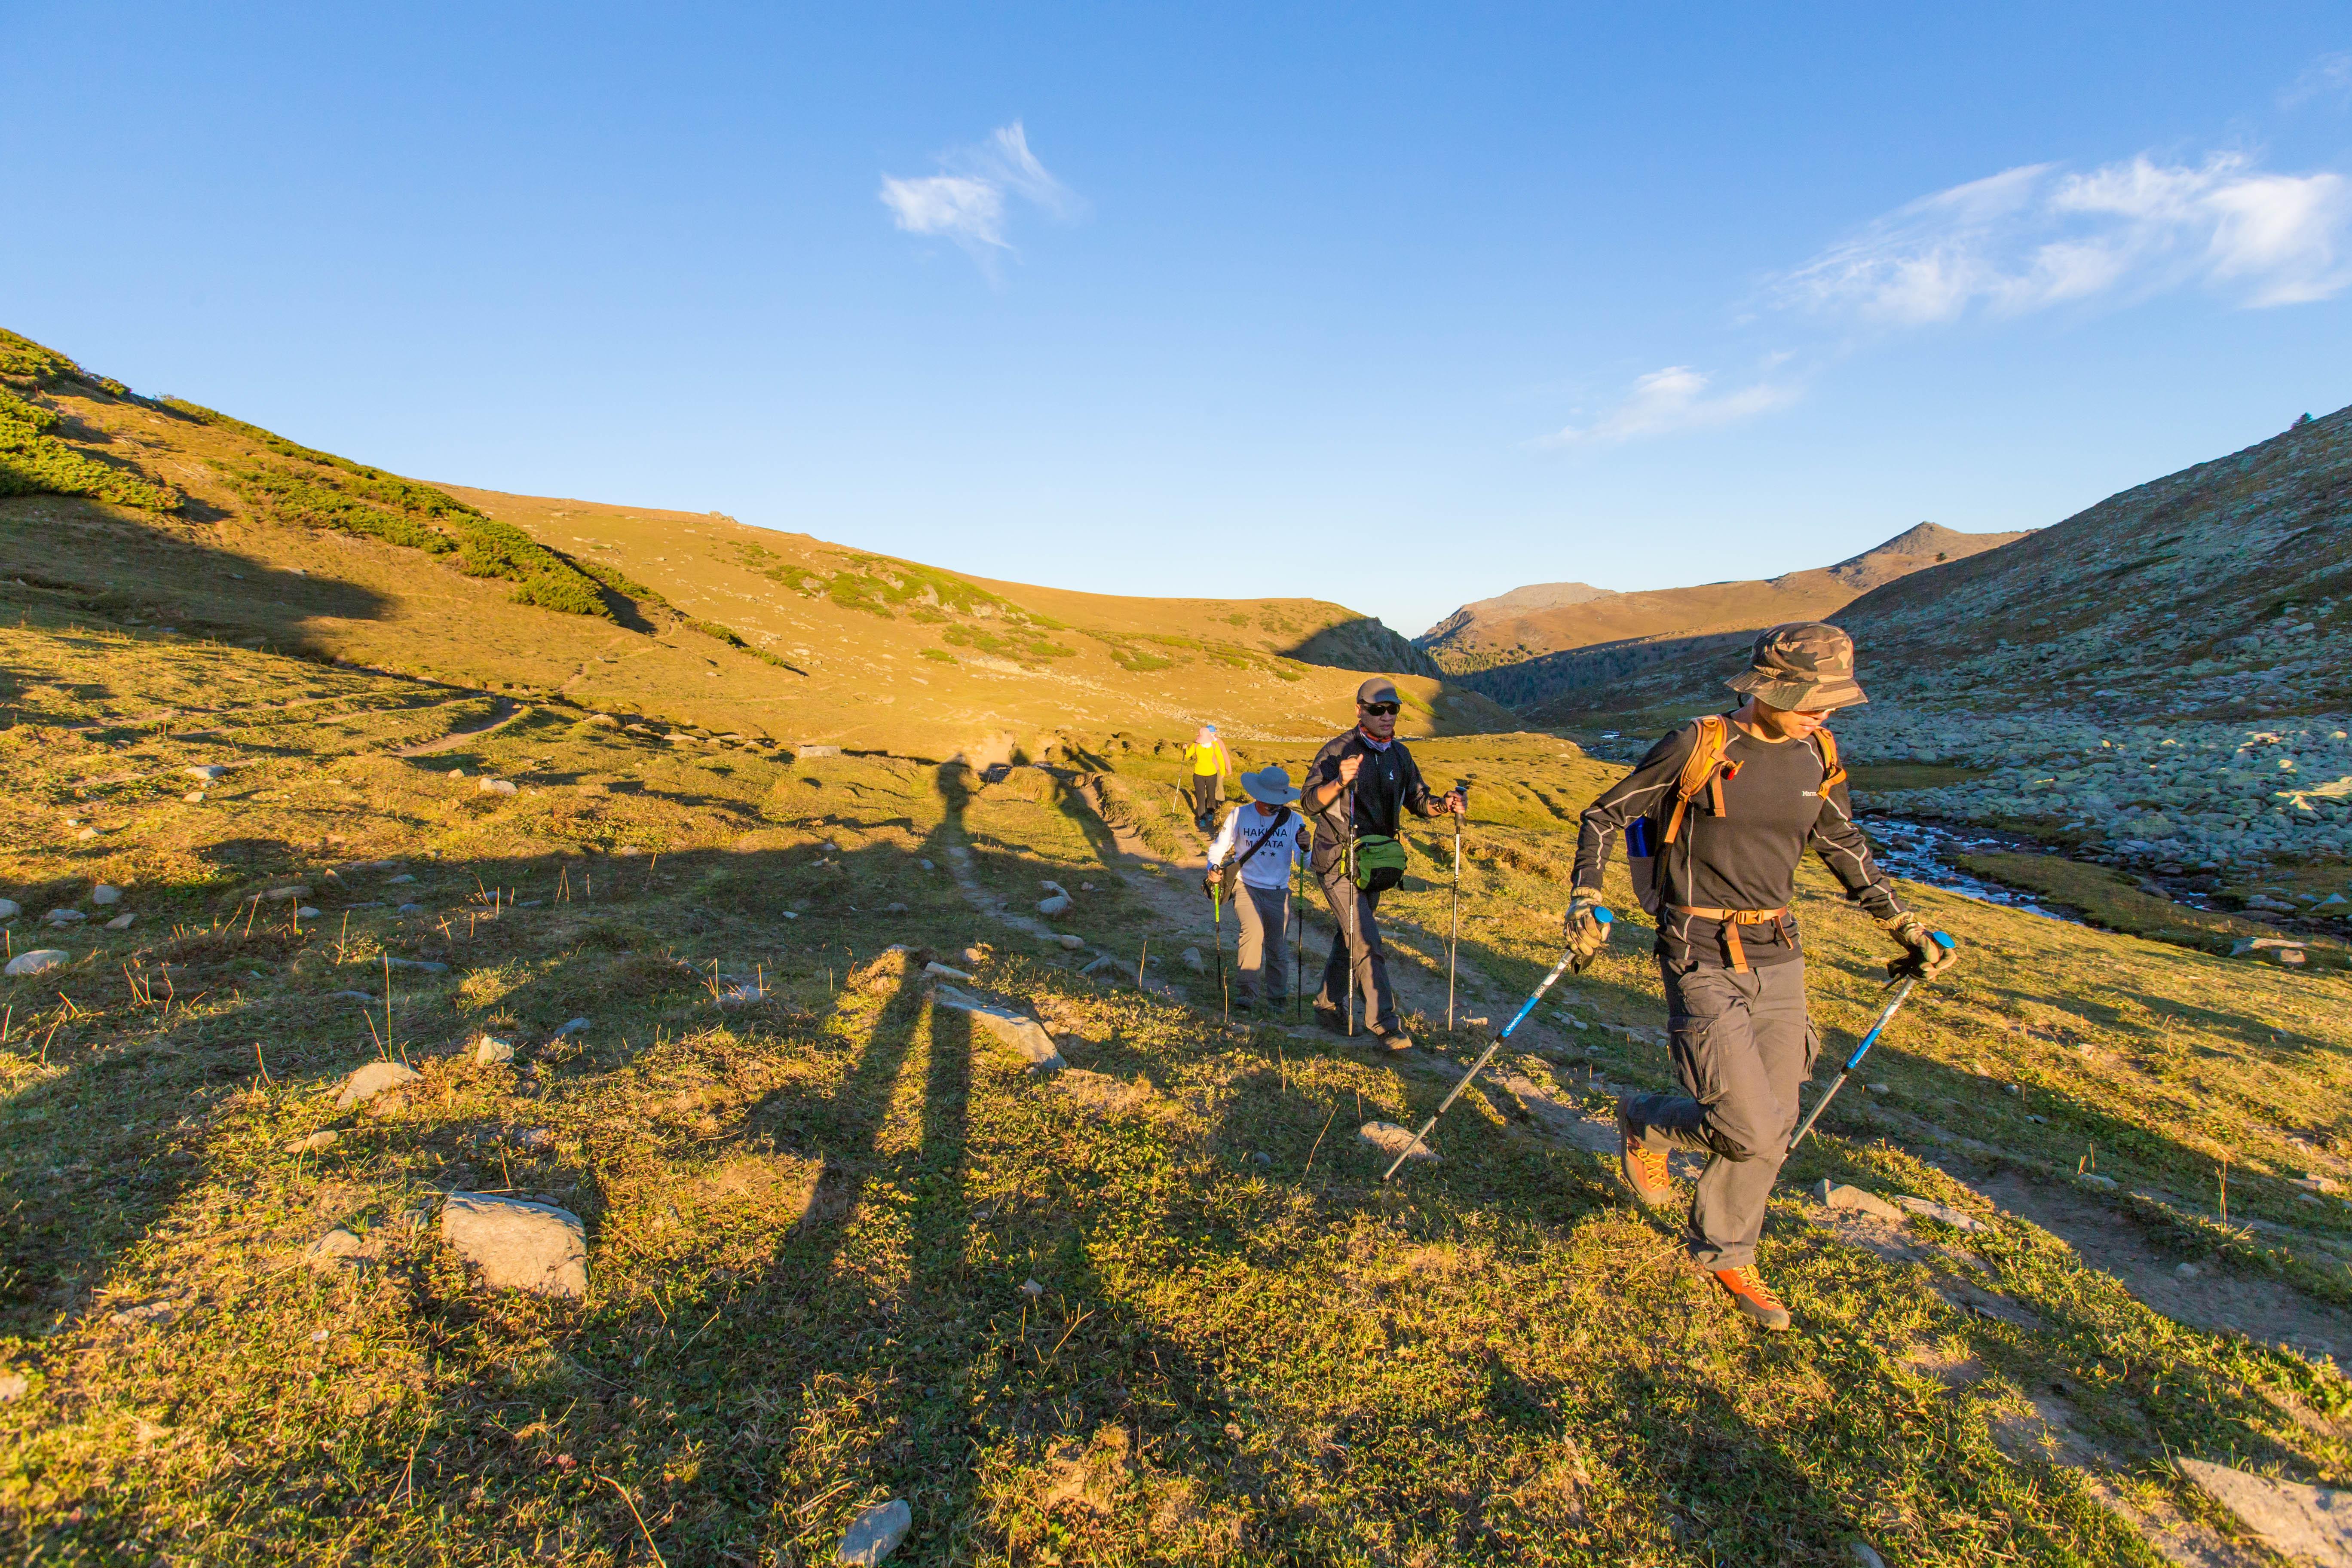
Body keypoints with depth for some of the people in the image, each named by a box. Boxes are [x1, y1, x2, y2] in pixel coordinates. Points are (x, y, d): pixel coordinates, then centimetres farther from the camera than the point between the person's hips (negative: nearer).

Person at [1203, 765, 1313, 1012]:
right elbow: (1219, 847, 3)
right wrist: (1214, 867, -17)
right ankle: (1246, 993, -16)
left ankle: (1277, 997, 30)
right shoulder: (1239, 815, -5)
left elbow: (1303, 864, -7)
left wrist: (1304, 848, -29)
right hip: (1246, 887, -2)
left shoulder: (1293, 820, -3)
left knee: (1277, 950, 5)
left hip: (1278, 892, 2)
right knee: (1253, 930, -27)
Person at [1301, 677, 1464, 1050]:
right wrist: (1339, 782, -40)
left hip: (1375, 863, 7)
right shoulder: (1338, 751, -14)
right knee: (1367, 943, -11)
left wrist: (1442, 806, -10)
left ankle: (1327, 1005, 34)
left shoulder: (1399, 755, 6)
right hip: (1338, 862, -7)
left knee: (1350, 938, 17)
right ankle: (1385, 1023, -3)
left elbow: (1416, 800, 11)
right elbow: (1311, 802, -21)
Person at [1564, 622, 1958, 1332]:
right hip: (1704, 963, -6)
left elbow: (1845, 847, 22)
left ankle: (1723, 1252, 35)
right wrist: (1584, 900, -15)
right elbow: (1604, 815, -5)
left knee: (1773, 1128, 12)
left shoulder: (1816, 759, 5)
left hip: (1779, 961, 6)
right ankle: (1645, 1124, 21)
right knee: (1752, 1130, -11)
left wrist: (1905, 927, 24)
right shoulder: (1698, 746, -12)